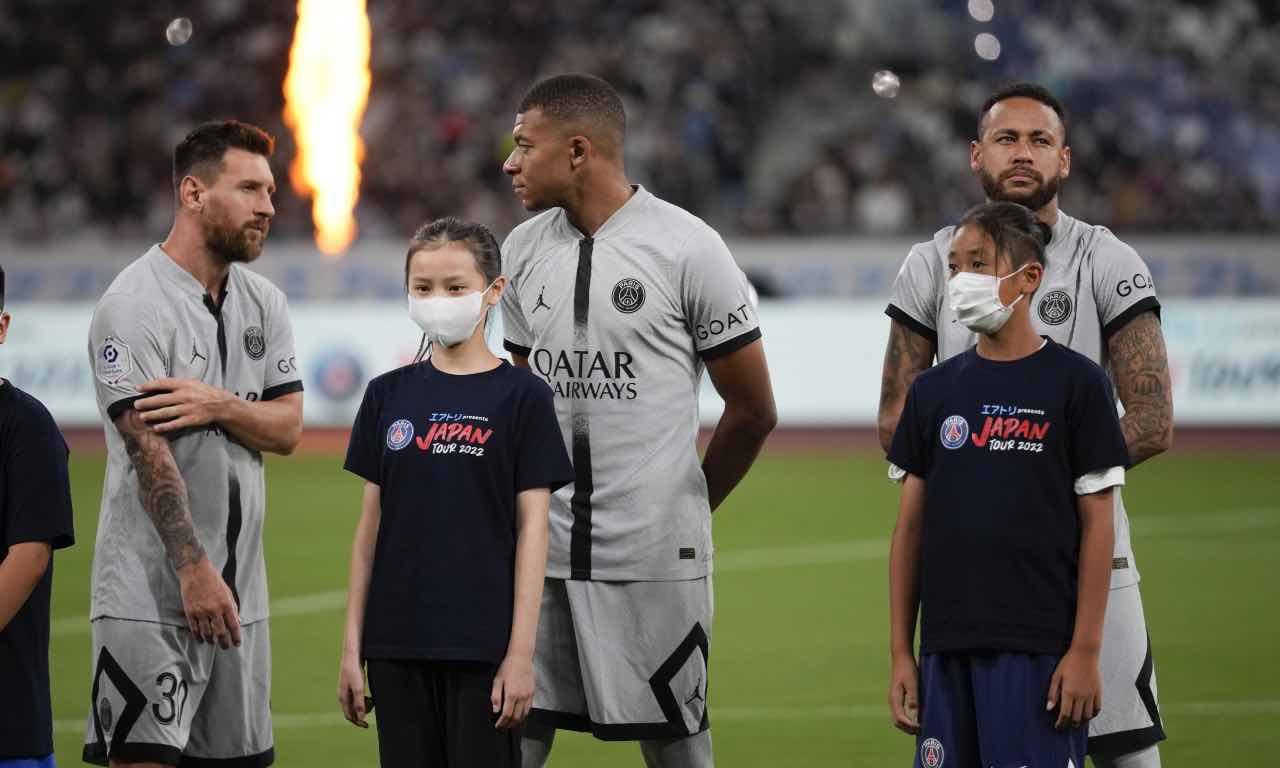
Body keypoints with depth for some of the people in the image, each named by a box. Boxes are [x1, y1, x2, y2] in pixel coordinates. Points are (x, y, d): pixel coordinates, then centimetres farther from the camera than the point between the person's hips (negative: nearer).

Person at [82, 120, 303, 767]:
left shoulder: (264, 303, 13)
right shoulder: (135, 305, -11)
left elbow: (287, 428, 6)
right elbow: (149, 452, -17)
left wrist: (220, 406, -15)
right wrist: (194, 570, -23)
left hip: (239, 592, 7)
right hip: (149, 594, -7)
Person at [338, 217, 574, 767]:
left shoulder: (520, 397, -2)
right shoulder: (388, 396, 8)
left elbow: (532, 528, -4)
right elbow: (371, 525, 10)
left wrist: (521, 652, -10)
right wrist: (352, 647, 7)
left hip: (484, 644, -3)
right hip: (398, 644, 4)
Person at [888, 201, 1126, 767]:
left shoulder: (1074, 382, -1)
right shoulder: (934, 391, 11)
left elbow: (1096, 525, -2)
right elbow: (910, 527, 13)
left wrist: (1085, 650, -8)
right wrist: (900, 653, 7)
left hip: (1037, 650, -4)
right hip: (946, 650, 4)